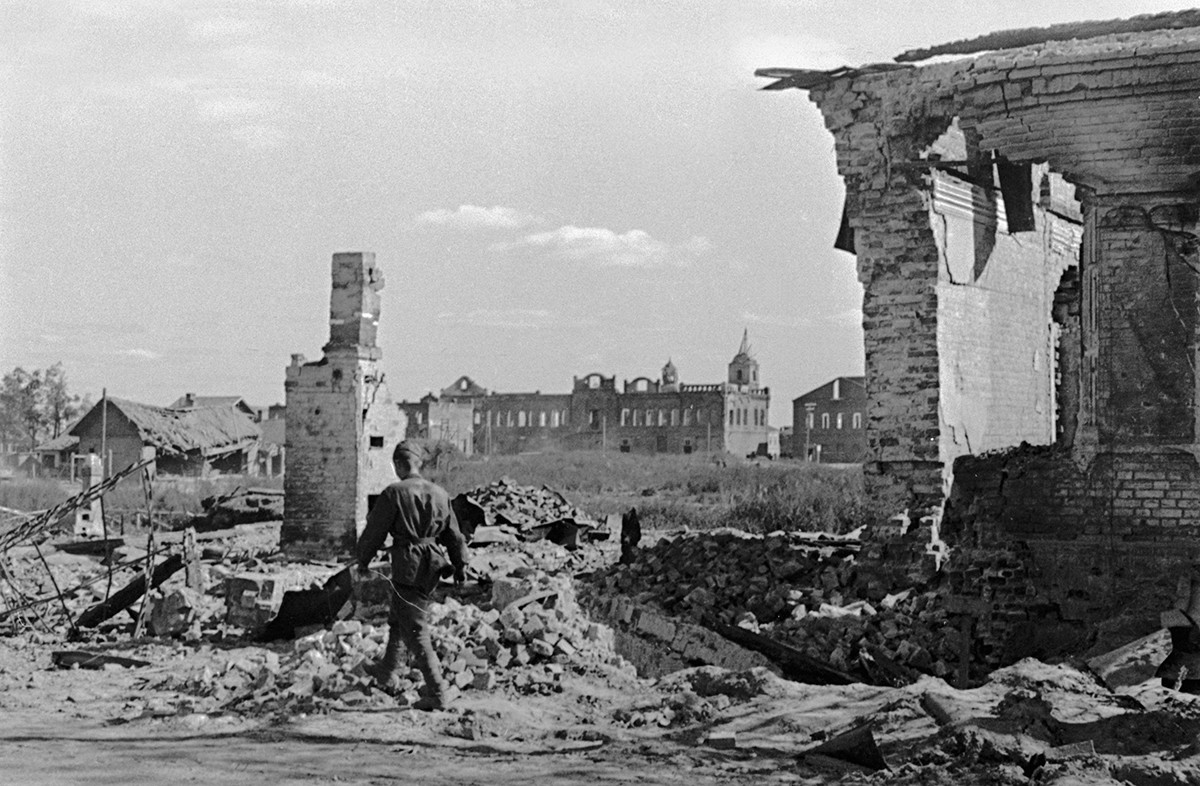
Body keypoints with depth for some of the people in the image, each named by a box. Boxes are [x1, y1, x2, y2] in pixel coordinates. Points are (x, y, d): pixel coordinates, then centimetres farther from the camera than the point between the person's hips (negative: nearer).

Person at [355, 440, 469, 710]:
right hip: (432, 566, 7)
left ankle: (438, 692, -6)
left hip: (408, 565, -7)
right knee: (397, 618, 27)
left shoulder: (394, 493, -13)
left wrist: (363, 560, 8)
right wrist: (461, 563, 20)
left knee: (415, 631, -3)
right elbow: (453, 533, 10)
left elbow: (375, 531, -6)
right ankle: (386, 669, 45)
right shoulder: (439, 493, 4)